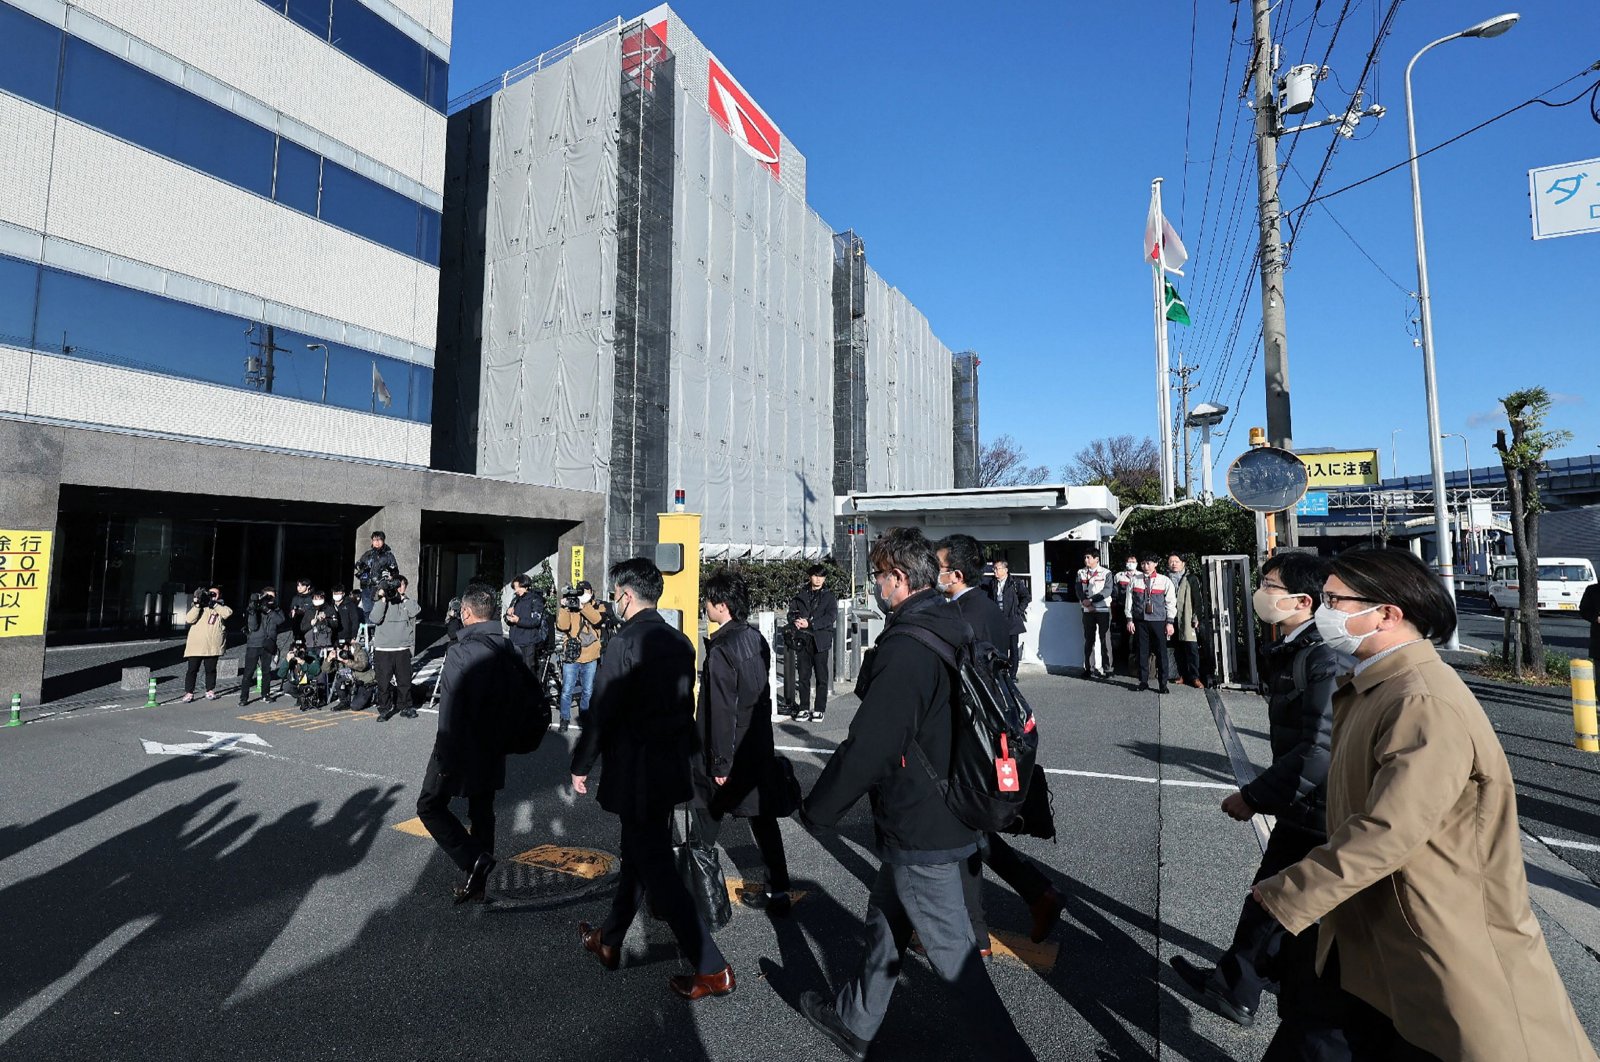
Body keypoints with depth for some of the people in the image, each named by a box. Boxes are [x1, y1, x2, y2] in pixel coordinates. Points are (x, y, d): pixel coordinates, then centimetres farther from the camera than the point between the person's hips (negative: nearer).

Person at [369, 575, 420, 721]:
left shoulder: (407, 602, 7)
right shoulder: (380, 602, 4)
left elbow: (415, 611, -14)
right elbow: (374, 619, -12)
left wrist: (401, 596, -10)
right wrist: (384, 599, -14)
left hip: (402, 650, 1)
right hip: (383, 650, -1)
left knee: (404, 681, 8)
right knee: (384, 682, 2)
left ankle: (405, 707, 20)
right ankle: (384, 709, 13)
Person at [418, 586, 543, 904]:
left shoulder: (460, 652, -20)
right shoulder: (509, 651, 1)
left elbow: (450, 711, -24)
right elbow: (537, 702, 4)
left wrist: (445, 754, -16)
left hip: (461, 747, -6)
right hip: (494, 748, 6)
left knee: (430, 806, 11)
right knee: (482, 812, 18)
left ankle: (473, 859, -4)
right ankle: (478, 883, 28)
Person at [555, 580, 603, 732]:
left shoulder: (597, 607, 5)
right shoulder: (570, 607, 3)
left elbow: (597, 619, -18)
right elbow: (562, 626, -13)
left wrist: (583, 605, -26)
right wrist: (564, 608, -22)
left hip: (590, 658, 1)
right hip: (571, 656, -1)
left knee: (587, 691, 12)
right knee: (567, 691, 1)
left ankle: (584, 717, 30)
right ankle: (565, 718, 18)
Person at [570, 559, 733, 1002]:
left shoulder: (625, 643, -20)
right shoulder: (680, 642, 3)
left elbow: (603, 712, -17)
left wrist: (581, 765, -3)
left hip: (635, 775, -8)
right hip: (671, 770, 8)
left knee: (658, 870, 2)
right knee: (636, 855, 22)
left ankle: (713, 969, 8)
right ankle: (609, 941, 42)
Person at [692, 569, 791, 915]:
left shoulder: (721, 650, -20)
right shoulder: (756, 640, 3)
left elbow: (721, 712, -21)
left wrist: (719, 763, -15)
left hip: (729, 752, -7)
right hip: (759, 749, 7)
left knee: (709, 812, 13)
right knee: (762, 816, 11)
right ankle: (777, 890, 17)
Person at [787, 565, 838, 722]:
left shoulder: (829, 596, 3)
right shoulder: (801, 595, 11)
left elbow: (831, 616, -9)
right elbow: (792, 612, 8)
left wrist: (810, 624, -16)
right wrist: (795, 622, -15)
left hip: (820, 640, -2)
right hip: (802, 639, 2)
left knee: (821, 676, 2)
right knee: (803, 676, 7)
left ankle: (819, 709, 11)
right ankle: (804, 708, 16)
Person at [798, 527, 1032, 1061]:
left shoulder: (906, 650, -28)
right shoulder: (955, 628, 3)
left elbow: (867, 747, -27)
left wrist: (817, 807, -12)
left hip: (920, 831, -10)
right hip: (948, 812, 10)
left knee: (952, 951, 8)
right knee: (885, 921, 24)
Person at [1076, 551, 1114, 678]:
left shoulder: (1106, 573, -2)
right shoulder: (1081, 573, 9)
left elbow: (1107, 591, -13)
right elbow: (1079, 590, 2)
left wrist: (1091, 600, -17)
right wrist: (1085, 601, -15)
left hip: (1103, 610, -3)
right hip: (1088, 610, 3)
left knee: (1105, 639, -2)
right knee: (1089, 640, 8)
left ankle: (1106, 669, 4)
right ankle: (1088, 668, 14)